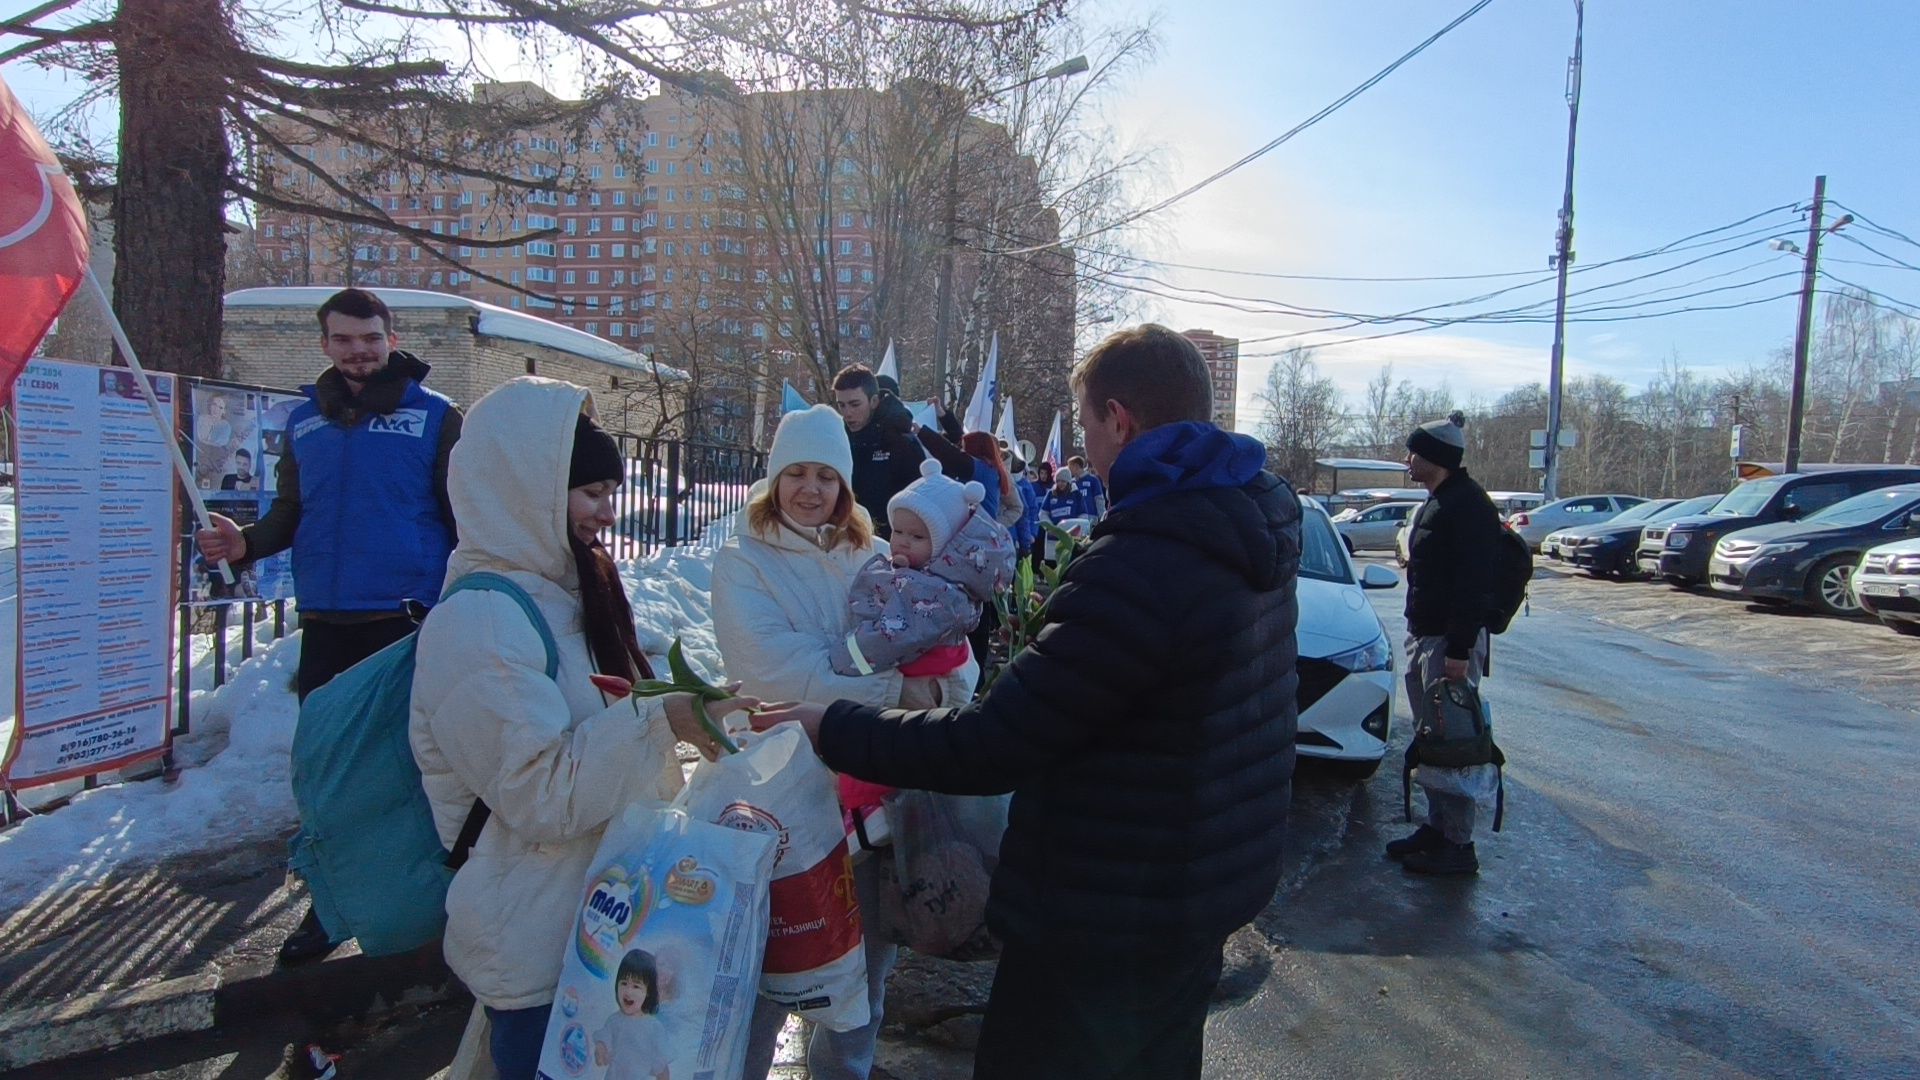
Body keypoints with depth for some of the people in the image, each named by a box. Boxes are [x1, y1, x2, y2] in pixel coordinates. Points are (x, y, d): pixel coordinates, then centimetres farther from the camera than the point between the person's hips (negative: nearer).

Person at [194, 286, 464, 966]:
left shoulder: (434, 417, -2)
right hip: (325, 622, 5)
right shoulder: (306, 420, 12)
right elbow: (290, 514, 17)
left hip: (408, 620, -4)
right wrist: (247, 542, -4)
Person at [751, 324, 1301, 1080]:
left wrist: (831, 727, -15)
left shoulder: (1140, 565, -29)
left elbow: (989, 746, -26)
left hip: (1112, 913, -9)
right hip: (1206, 883, 9)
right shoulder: (1251, 523, 0)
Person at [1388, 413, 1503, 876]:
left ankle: (1458, 846, 4)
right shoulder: (1435, 502, 16)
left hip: (1448, 642, -10)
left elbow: (1473, 585, -22)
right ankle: (1436, 826, 26)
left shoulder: (1468, 505, -16)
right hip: (1421, 635, 10)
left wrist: (1458, 651, -25)